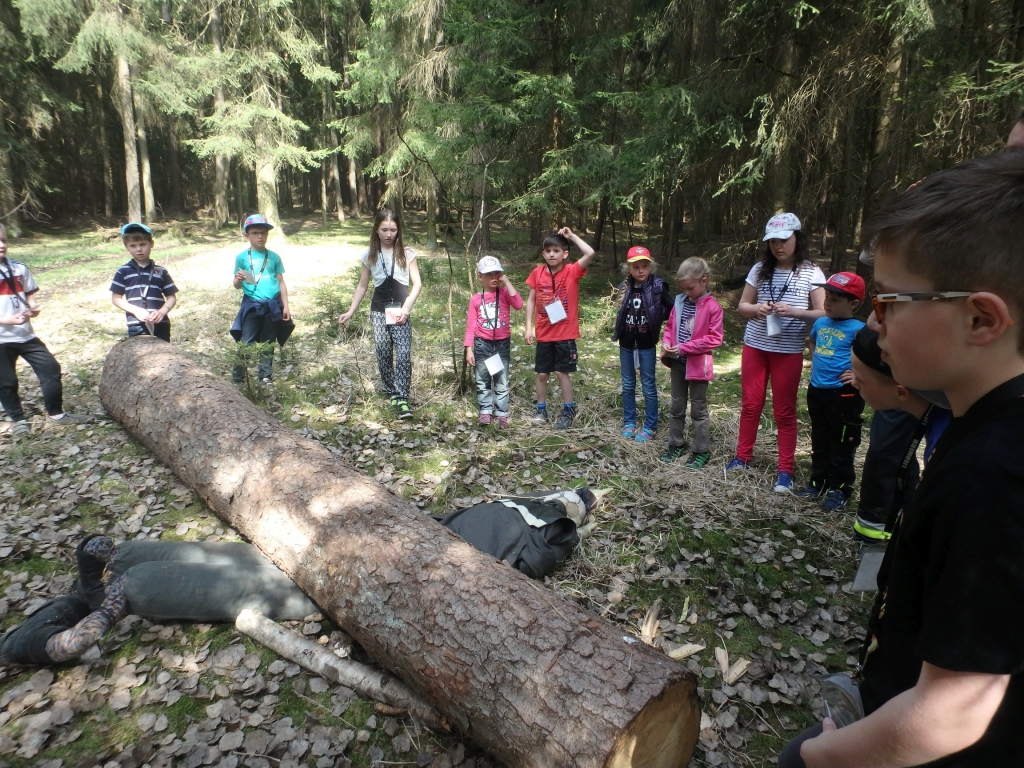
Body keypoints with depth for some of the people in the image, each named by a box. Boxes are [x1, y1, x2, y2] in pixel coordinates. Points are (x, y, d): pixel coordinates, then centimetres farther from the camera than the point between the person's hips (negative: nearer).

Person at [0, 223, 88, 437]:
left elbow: (30, 295, 12)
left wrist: (34, 308, -9)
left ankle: (56, 413, 15)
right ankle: (17, 420, 25)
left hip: (25, 334, 4)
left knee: (51, 368, 2)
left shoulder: (18, 268, 3)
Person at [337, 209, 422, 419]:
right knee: (383, 354, 4)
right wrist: (351, 311, 8)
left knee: (403, 354, -13)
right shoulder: (370, 256, 6)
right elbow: (362, 286, 12)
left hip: (400, 311, -2)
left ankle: (402, 399, -12)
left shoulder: (406, 254, 0)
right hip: (379, 311, 2)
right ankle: (392, 394, 18)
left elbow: (417, 284, -3)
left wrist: (406, 308, -15)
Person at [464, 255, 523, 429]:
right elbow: (471, 325, 0)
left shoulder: (504, 293, 0)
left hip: (502, 344, 0)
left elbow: (518, 304, -21)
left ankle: (501, 414, 11)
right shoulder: (476, 299, 0)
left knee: (502, 382, 5)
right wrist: (469, 349, -5)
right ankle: (486, 412, 16)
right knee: (482, 381, 7)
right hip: (482, 344, 1)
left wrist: (506, 281, -17)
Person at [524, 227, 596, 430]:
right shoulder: (538, 273, 0)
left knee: (561, 372, 3)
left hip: (565, 333, -3)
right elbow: (531, 300, 5)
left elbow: (590, 253, -23)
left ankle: (568, 411, 18)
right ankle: (541, 410, 25)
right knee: (542, 373, 10)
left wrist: (572, 236, -14)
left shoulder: (572, 271, -8)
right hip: (543, 334, 3)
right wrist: (529, 327, 1)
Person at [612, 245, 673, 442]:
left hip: (647, 345, -4)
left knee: (648, 386, 5)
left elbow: (672, 309, -7)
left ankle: (650, 427, 16)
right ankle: (629, 422, 27)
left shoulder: (658, 287, -12)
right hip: (626, 343, 4)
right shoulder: (625, 287, -2)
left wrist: (655, 317, -12)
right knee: (628, 385, 14)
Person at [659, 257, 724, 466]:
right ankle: (675, 444, 30)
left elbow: (714, 339, -16)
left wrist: (683, 347, -20)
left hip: (698, 365, -5)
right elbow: (670, 326, 13)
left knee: (698, 409, 6)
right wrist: (666, 342, -8)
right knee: (677, 406, 16)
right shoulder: (680, 301, 2)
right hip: (678, 362, 5)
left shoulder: (713, 307, -14)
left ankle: (702, 451, 19)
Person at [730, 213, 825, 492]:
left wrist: (794, 312, -23)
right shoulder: (760, 269, 4)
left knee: (784, 411, 4)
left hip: (788, 351, -3)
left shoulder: (811, 273, -3)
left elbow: (823, 314, -6)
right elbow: (742, 305, 9)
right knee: (750, 404, 10)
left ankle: (785, 470, 13)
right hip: (754, 346, 3)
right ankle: (742, 457, 24)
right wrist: (756, 308, -13)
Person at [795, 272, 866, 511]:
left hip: (844, 395, -7)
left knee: (841, 445, 6)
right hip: (816, 391, 7)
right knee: (819, 442, 18)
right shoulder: (820, 323, 5)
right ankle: (818, 482, 31)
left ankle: (839, 489, 18)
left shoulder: (858, 329, -16)